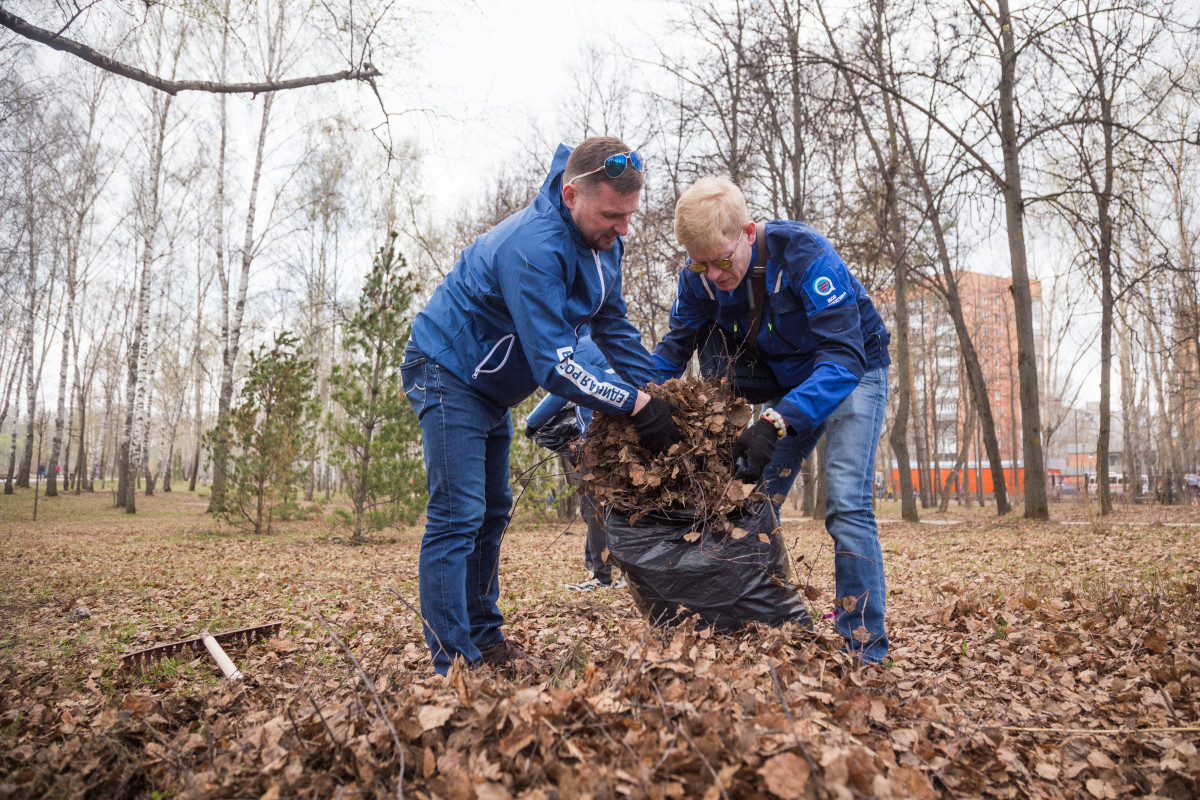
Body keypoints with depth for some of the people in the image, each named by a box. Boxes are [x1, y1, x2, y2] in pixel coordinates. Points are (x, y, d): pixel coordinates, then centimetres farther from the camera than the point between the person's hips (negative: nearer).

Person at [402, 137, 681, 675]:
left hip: (490, 387, 10)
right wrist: (637, 406, -31)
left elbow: (613, 326, 5)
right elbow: (554, 364, -35)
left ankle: (485, 641, 24)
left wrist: (658, 393, -3)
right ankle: (454, 666, -6)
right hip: (447, 373, -10)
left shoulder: (602, 240, -3)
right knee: (457, 518, -13)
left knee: (491, 513, 13)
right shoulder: (533, 249, -33)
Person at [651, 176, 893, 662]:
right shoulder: (699, 277, -17)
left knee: (847, 507, -18)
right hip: (789, 382, 5)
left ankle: (865, 652, -7)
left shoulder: (805, 255, -34)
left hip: (853, 372, -5)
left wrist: (776, 423, -54)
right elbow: (675, 345, -4)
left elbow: (843, 358, -40)